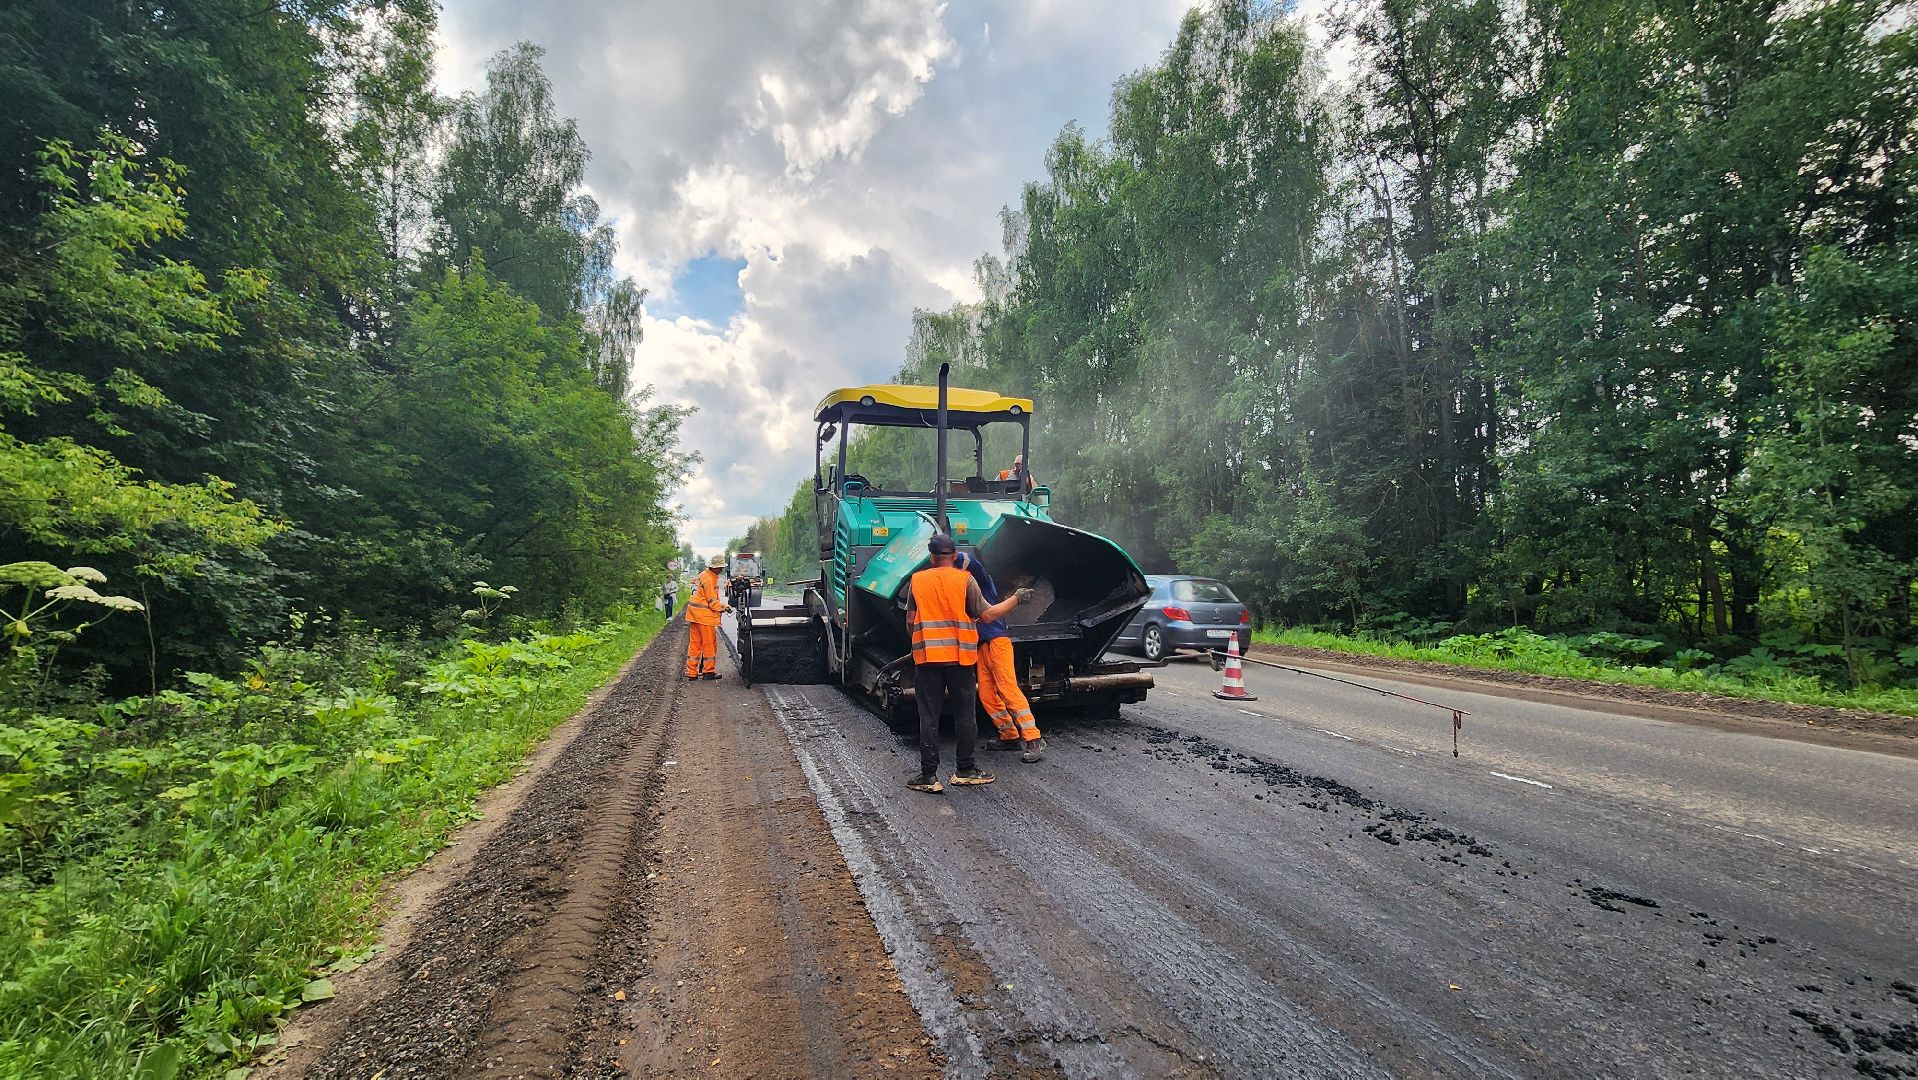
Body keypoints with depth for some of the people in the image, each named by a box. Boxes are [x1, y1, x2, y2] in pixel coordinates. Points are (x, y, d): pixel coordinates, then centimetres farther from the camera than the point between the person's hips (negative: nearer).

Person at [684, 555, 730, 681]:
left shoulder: (704, 575, 14)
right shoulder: (709, 579, -18)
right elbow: (712, 601, -16)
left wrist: (722, 605, 14)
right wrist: (723, 608, -4)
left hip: (695, 613, 10)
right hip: (704, 614, -10)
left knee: (695, 642, 11)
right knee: (709, 643, 1)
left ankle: (692, 672, 15)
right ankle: (708, 671, 8)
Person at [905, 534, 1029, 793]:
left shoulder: (917, 580, 2)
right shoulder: (965, 580, -3)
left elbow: (910, 621, 4)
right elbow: (987, 615, -4)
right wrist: (1016, 598, 8)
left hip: (926, 657, 1)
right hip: (960, 656, -1)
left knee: (928, 716, 6)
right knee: (965, 715, 11)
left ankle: (929, 775, 7)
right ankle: (965, 769, 18)